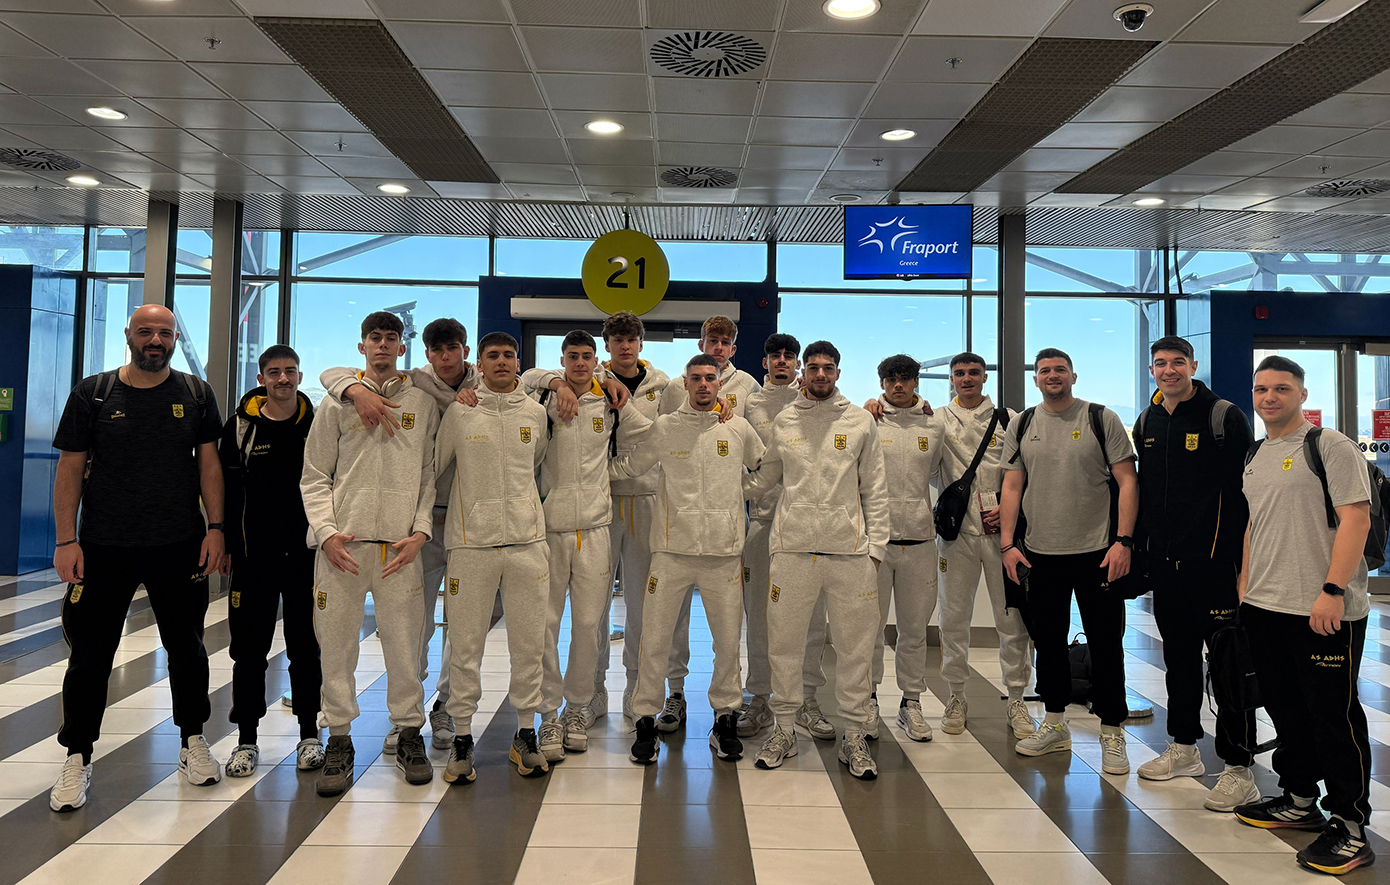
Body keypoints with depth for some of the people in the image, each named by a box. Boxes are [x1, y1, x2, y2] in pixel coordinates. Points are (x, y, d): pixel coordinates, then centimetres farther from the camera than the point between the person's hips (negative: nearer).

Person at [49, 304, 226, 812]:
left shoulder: (195, 394, 5)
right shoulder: (93, 393, 2)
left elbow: (208, 464, 5)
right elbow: (70, 469, 0)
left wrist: (215, 527, -3)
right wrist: (66, 541, -6)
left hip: (181, 547, 1)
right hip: (103, 548, -1)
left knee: (187, 648, 11)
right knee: (90, 655, 4)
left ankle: (192, 743, 27)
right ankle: (77, 759, 20)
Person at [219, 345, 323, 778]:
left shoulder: (317, 424, 2)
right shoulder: (240, 427, 3)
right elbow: (227, 489, 6)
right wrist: (225, 546, 1)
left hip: (306, 552, 0)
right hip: (254, 553, 1)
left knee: (305, 645, 7)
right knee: (250, 647, 5)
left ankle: (309, 736, 18)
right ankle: (246, 740, 16)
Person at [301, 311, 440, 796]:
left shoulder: (423, 401, 9)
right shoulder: (337, 401, 9)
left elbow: (430, 472, 8)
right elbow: (314, 476, 9)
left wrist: (420, 532, -3)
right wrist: (326, 531, -5)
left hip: (401, 544, 0)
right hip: (343, 542, 1)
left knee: (404, 642, 2)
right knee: (337, 642, 3)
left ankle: (409, 733, 18)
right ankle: (339, 738, 17)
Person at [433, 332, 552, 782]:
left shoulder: (535, 413, 9)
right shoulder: (458, 412, 3)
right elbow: (435, 467, 13)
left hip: (527, 540, 2)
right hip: (472, 541, -2)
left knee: (529, 642, 6)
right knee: (466, 644, 2)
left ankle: (526, 733, 20)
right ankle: (462, 737, 16)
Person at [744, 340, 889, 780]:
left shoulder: (860, 421, 7)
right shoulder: (783, 421, 10)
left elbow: (875, 490, 7)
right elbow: (763, 477, 20)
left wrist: (876, 544, 1)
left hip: (849, 548, 0)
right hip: (793, 546, 1)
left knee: (855, 644, 4)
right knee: (785, 641, 6)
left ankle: (854, 735, 17)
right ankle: (783, 728, 21)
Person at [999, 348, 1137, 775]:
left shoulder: (1102, 419, -1)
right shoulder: (1021, 426, 8)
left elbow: (1127, 481, -4)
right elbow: (1012, 487, 7)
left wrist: (1124, 540, -13)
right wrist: (1007, 544, -2)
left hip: (1096, 551, -3)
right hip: (1039, 553, 3)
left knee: (1105, 643, 2)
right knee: (1048, 640, 12)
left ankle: (1112, 733, 14)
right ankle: (1055, 724, 27)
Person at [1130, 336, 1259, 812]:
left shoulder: (1225, 417, -6)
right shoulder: (1147, 423, 13)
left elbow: (1247, 490, -9)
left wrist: (1242, 556, -13)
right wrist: (1137, 545, 15)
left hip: (1214, 559, -6)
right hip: (1165, 560, 6)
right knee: (1178, 656, 15)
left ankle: (1239, 768, 5)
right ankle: (1183, 749, 28)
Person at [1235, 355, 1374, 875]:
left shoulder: (1330, 446, -7)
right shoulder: (1255, 457, 15)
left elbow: (1356, 518, -15)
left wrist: (1332, 590, -21)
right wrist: (1245, 586, 17)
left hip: (1325, 612, -7)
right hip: (1266, 609, 8)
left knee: (1333, 715, -1)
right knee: (1285, 709, 16)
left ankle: (1349, 827, 10)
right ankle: (1299, 802, 31)